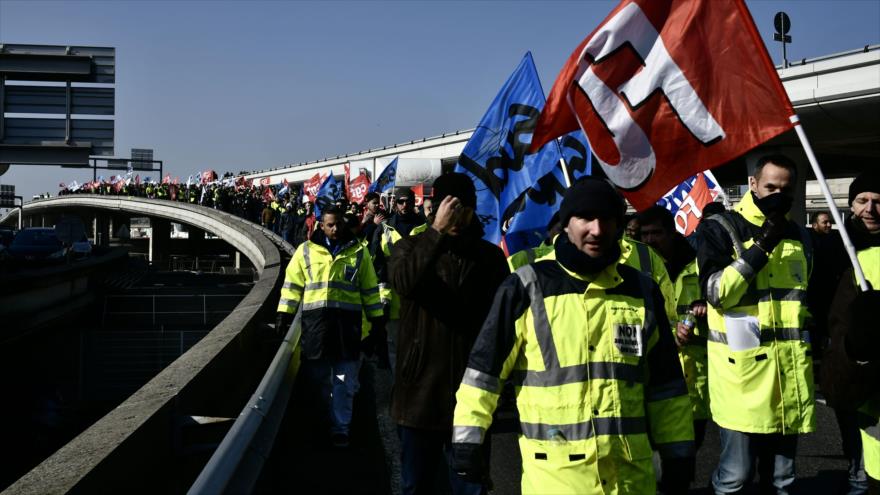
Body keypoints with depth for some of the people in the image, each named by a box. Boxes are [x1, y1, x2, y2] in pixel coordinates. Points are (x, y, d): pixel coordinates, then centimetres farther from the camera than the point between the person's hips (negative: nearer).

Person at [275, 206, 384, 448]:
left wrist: (376, 318, 9)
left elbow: (370, 287, 11)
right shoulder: (306, 250, 8)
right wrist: (284, 314, 3)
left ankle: (340, 428, 5)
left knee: (345, 379, -1)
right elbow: (292, 283, 9)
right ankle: (323, 416, 30)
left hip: (347, 319, 0)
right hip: (315, 319, 1)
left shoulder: (358, 252, 9)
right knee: (317, 374, 8)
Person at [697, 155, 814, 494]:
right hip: (742, 367, -6)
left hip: (791, 368, 6)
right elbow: (716, 292, -15)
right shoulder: (721, 229, -4)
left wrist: (816, 340, 21)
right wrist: (761, 247, -18)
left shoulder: (798, 236, 15)